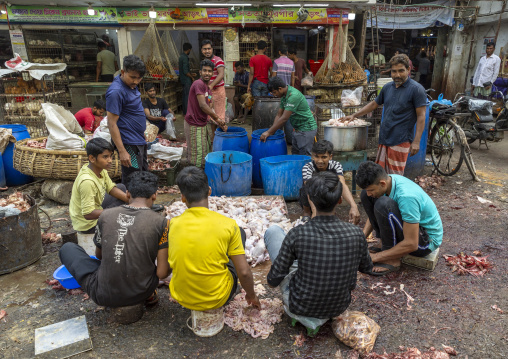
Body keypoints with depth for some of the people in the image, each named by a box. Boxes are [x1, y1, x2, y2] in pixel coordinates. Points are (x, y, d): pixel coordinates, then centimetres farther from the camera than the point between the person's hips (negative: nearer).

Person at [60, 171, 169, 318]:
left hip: (104, 296, -1)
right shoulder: (161, 222, -11)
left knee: (67, 248, 19)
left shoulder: (106, 215, -4)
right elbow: (162, 272, -11)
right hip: (140, 293, 1)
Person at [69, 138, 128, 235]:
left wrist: (130, 200, -9)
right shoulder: (87, 182, -35)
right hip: (87, 224, -9)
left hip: (93, 208, 9)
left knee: (121, 188, 14)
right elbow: (88, 214, -33)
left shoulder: (100, 169, -10)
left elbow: (111, 188, 3)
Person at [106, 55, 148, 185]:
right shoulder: (116, 91, -21)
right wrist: (122, 151, -25)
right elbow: (112, 123, -22)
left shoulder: (131, 84, 7)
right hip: (129, 144, -10)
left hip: (139, 141, 10)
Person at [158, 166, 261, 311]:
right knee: (240, 233, 14)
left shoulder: (172, 225, -12)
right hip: (218, 299, -2)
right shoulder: (228, 225, -19)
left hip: (182, 299, 3)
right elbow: (244, 272, -15)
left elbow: (164, 271, -1)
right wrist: (251, 295, 5)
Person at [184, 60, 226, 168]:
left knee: (207, 150, 17)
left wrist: (220, 123, 5)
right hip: (194, 125, -10)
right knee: (197, 158, -5)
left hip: (204, 124, 10)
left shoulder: (208, 89, 13)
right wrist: (217, 118, -15)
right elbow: (202, 105, -22)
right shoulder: (198, 84, -15)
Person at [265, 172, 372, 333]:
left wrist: (271, 279, 8)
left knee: (273, 231, 8)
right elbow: (367, 268, 2)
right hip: (339, 307, 3)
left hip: (300, 306, -3)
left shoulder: (297, 235, -27)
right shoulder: (356, 234, -19)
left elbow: (273, 280, -16)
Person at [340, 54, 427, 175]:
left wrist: (416, 142, -15)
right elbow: (374, 104, 26)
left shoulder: (416, 89, -6)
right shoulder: (387, 87, 13)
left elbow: (421, 116, -9)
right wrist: (354, 115, 20)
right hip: (384, 138, 6)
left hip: (400, 141, -6)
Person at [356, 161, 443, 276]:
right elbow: (374, 214, 7)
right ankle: (386, 246, 0)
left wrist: (375, 257, -24)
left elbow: (411, 244, -30)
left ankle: (392, 260, -19)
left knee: (383, 204, -34)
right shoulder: (388, 181, -10)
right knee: (364, 195, -3)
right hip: (409, 225, 8)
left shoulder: (406, 196, -34)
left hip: (428, 239, -8)